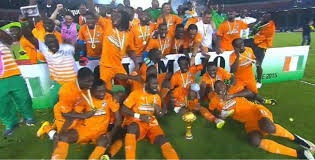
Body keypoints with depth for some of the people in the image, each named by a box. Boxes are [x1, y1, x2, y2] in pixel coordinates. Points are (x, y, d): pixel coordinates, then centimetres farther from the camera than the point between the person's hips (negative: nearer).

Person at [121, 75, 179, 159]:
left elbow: (158, 114, 17)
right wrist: (139, 116, -16)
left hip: (151, 123, 4)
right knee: (132, 128, -38)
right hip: (136, 122, -4)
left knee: (162, 139, -23)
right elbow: (123, 109, -6)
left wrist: (159, 112, -8)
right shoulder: (136, 93, -3)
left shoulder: (157, 96, 12)